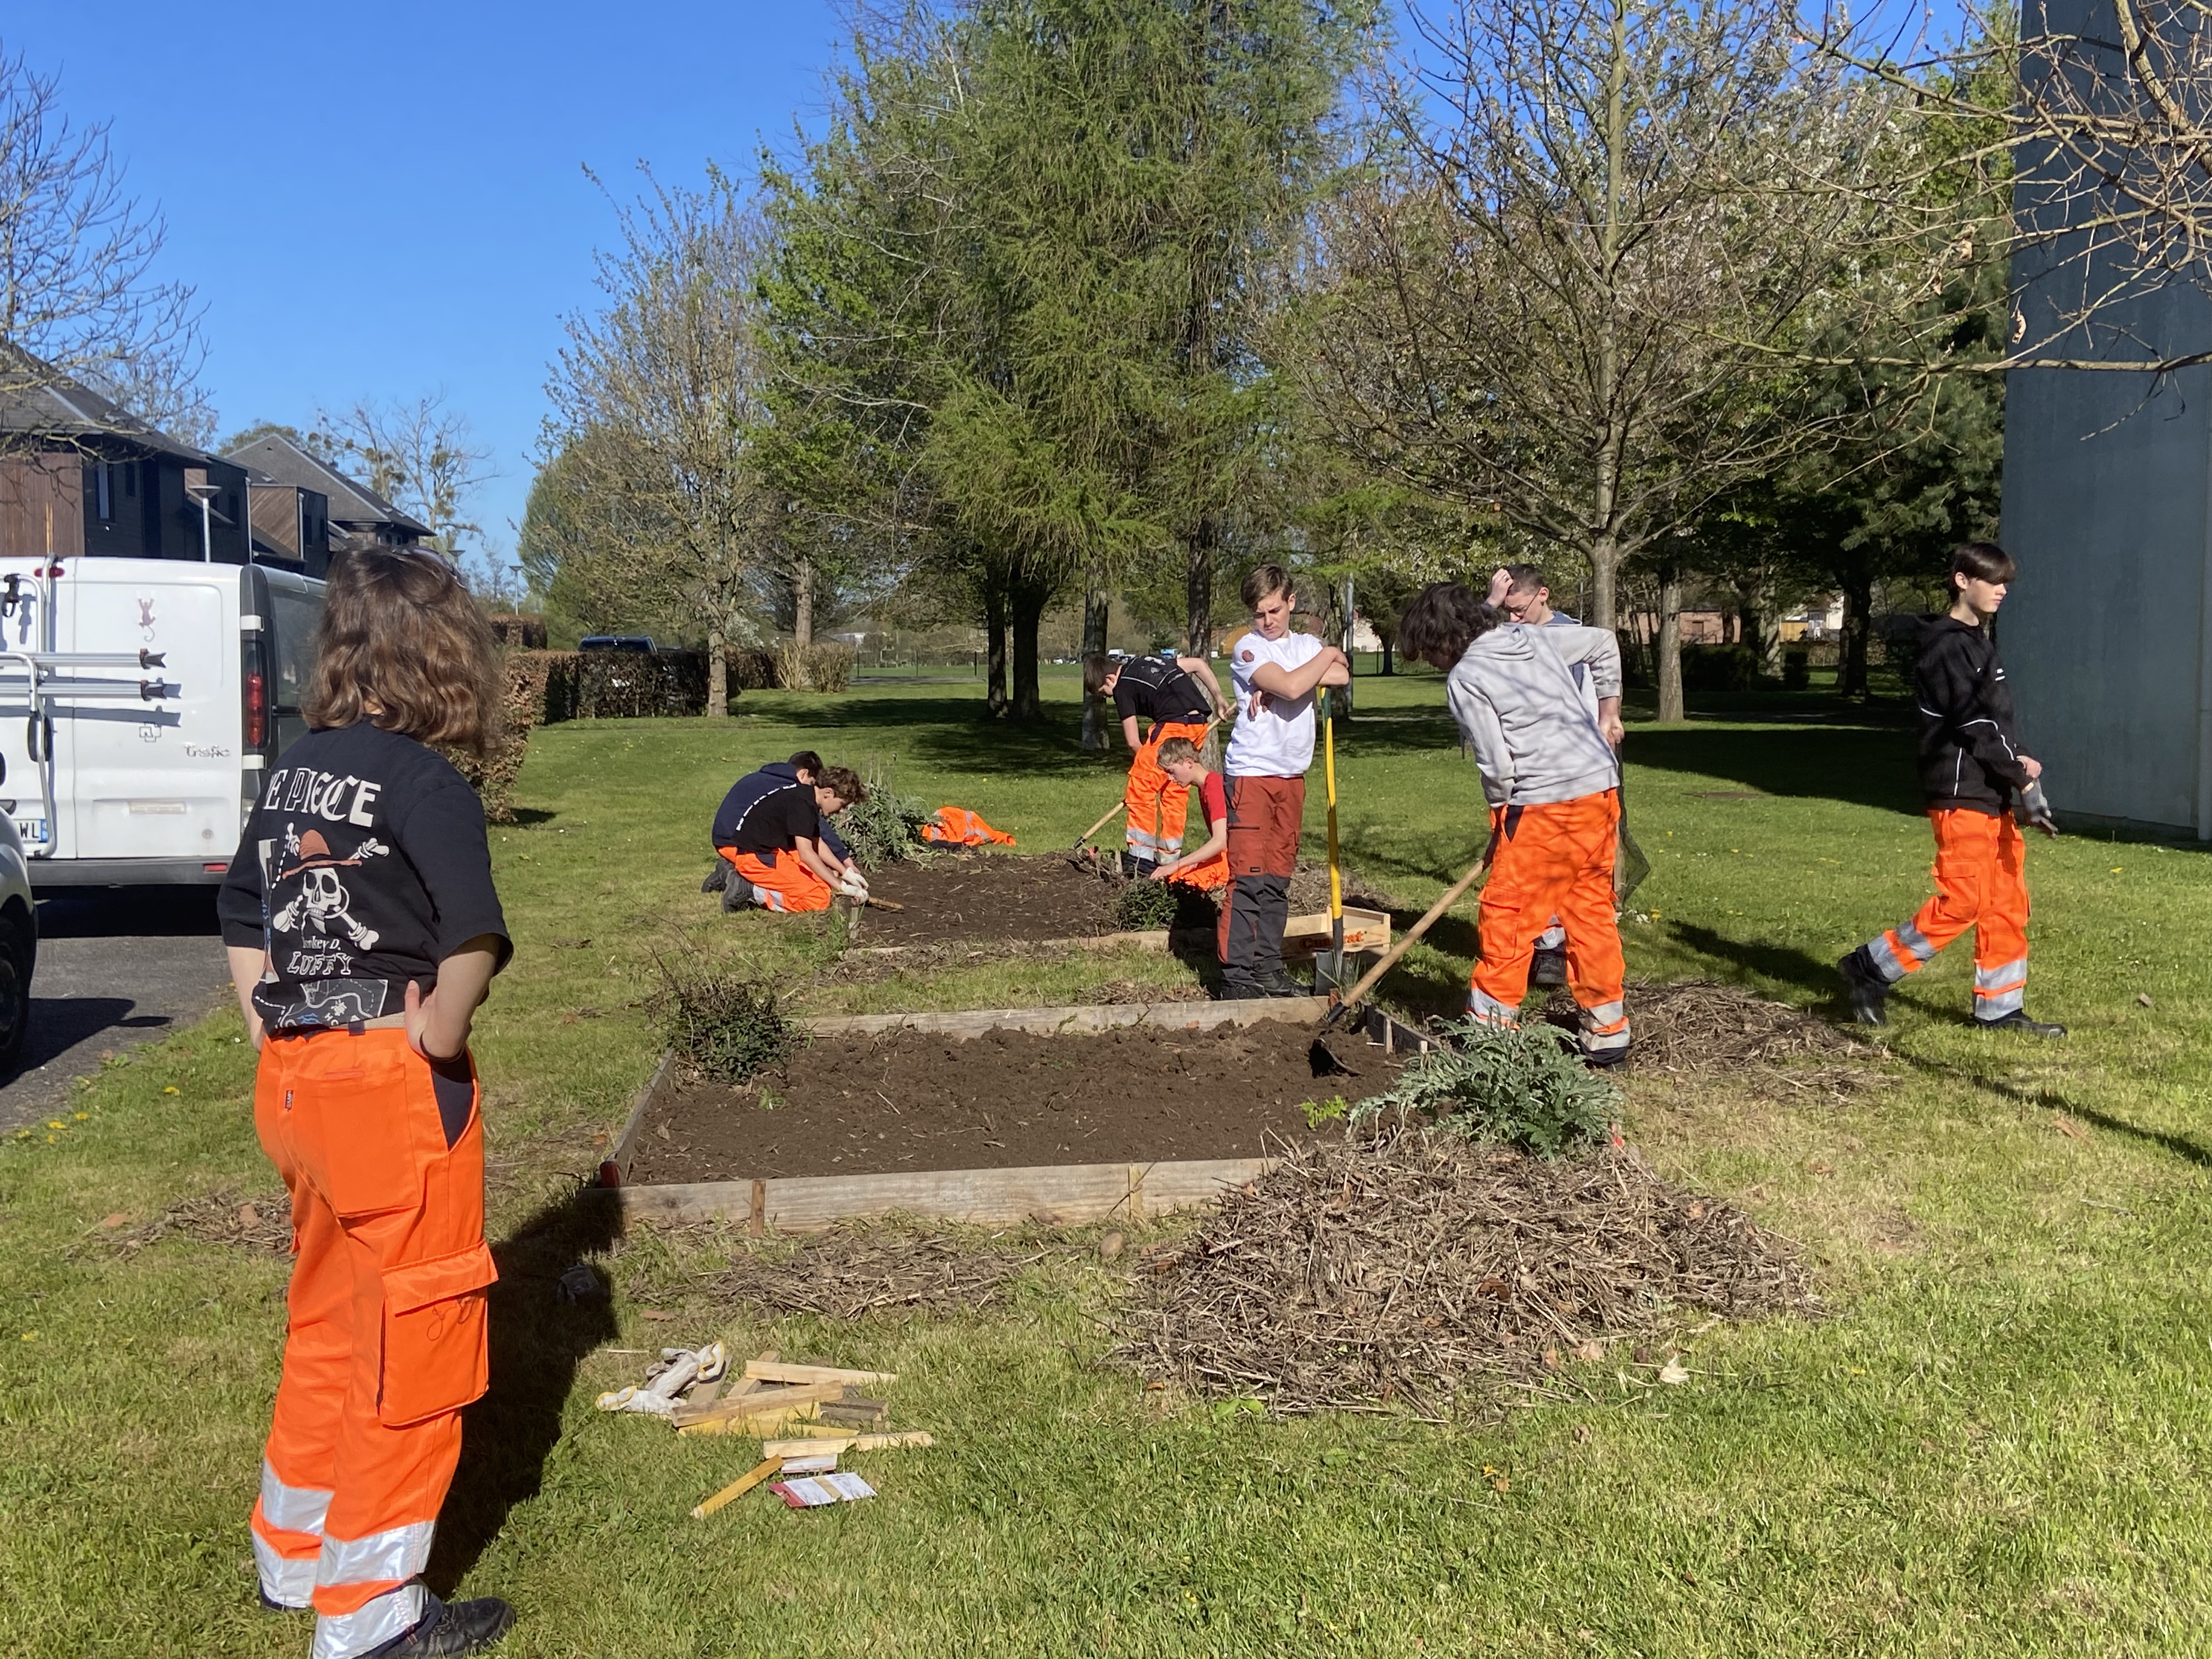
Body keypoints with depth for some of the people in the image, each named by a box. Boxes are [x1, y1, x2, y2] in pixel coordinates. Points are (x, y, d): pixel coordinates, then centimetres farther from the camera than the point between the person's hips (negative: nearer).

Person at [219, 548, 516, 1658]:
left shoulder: (293, 774, 8)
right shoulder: (424, 782, -17)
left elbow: (241, 911, 17)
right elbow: (473, 936, -30)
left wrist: (271, 1036, 17)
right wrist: (441, 1034, -15)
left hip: (298, 1080, 8)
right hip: (393, 1088, -8)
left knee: (328, 1322, 24)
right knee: (411, 1340, 6)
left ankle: (295, 1551, 40)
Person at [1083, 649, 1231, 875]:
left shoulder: (1123, 689, 3)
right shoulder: (1147, 661, 25)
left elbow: (1133, 742, 4)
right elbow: (1198, 664, 24)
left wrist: (1148, 762, 21)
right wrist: (1219, 700, 27)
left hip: (1174, 723, -8)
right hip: (1200, 722, 8)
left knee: (1141, 785, -1)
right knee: (1175, 790, 16)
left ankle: (1140, 855, -4)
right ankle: (1169, 857, 20)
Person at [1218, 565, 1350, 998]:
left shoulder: (1307, 646, 13)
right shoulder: (1248, 648, -6)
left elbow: (1343, 675, -8)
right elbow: (1291, 687, -21)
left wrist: (1275, 684, -17)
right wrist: (1326, 654, -3)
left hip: (1292, 775, 6)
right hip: (1251, 772, -6)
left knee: (1278, 877, 9)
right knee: (1248, 876, -10)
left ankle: (1267, 970, 15)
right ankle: (1236, 975, -8)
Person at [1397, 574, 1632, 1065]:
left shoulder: (1464, 679, -8)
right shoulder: (1534, 636, 13)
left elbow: (1496, 762, -12)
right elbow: (1605, 643, 26)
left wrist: (1500, 819, 3)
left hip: (1545, 804, -8)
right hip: (1602, 788, 8)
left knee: (1509, 914, 3)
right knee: (1591, 911, 14)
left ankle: (1490, 1026, 10)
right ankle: (1607, 1033, 20)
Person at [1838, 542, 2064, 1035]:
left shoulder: (1979, 643, 20)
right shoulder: (1948, 646, -11)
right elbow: (1972, 724, -17)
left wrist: (2017, 762, 4)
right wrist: (2019, 772, -11)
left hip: (1993, 796, 10)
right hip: (1961, 795, -10)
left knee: (2007, 903, 9)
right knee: (1963, 901, -11)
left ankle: (2000, 1008, 16)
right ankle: (1871, 969, 0)